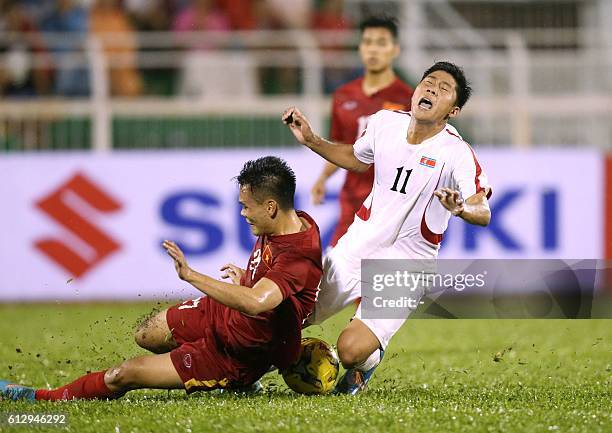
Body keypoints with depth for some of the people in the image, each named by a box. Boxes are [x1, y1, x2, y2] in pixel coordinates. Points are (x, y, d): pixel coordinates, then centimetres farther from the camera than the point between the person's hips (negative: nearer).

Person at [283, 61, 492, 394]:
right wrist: (311, 141, 8)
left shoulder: (456, 153, -19)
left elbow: (483, 214, -31)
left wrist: (461, 208, -53)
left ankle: (369, 358, 18)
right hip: (358, 243, 5)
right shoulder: (386, 122, -2)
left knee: (351, 350, -19)